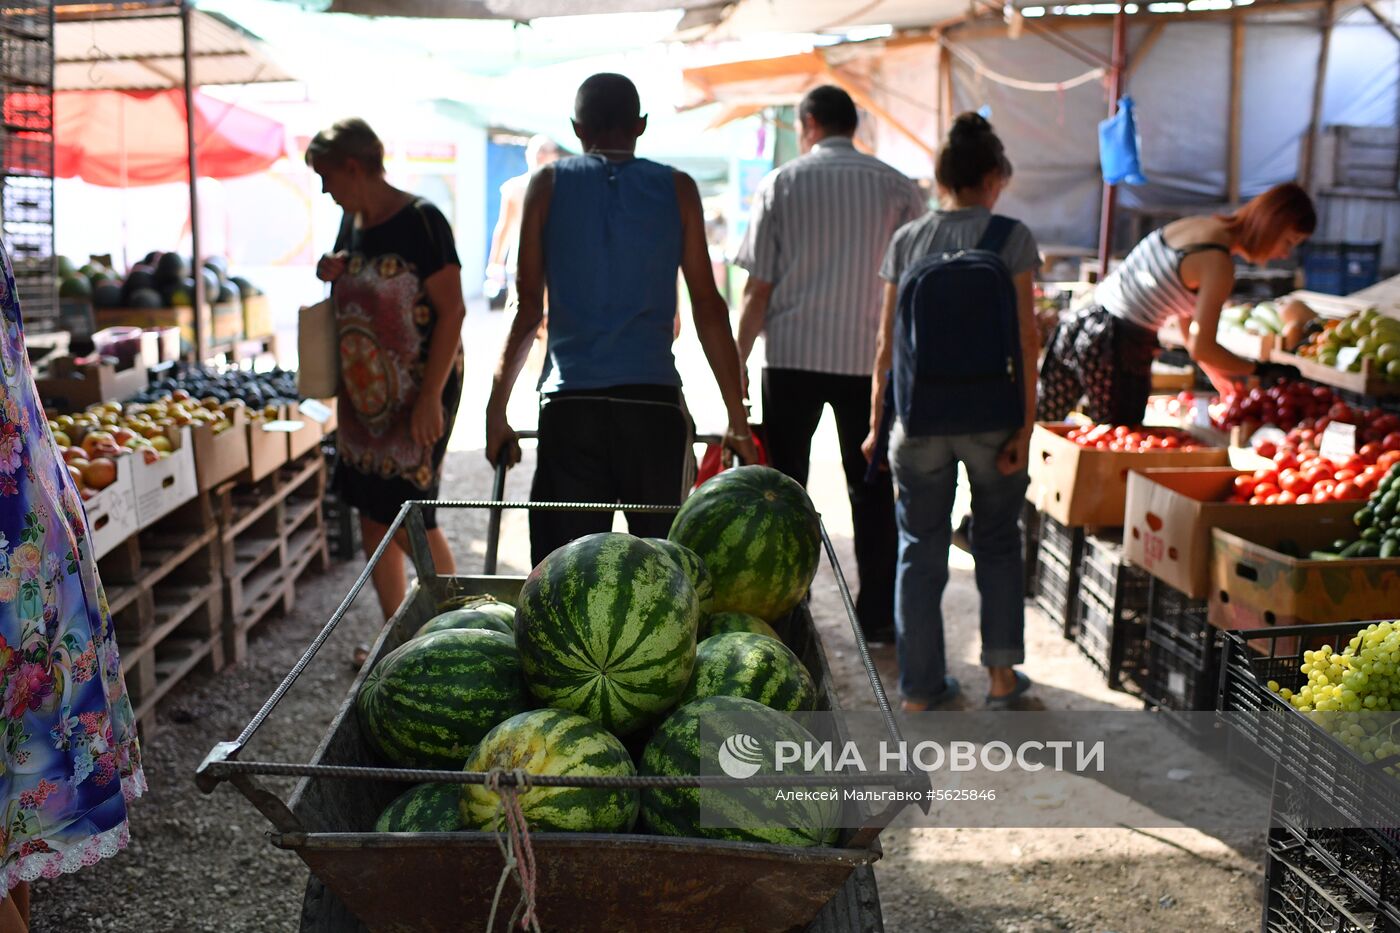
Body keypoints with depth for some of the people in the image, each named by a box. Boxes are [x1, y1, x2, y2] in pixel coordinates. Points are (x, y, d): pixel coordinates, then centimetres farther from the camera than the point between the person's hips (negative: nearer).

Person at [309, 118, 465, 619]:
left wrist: (431, 398, -22)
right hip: (364, 395, 8)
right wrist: (330, 273, 2)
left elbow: (451, 310, -17)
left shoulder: (420, 221, -13)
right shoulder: (352, 223, 12)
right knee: (373, 519, 11)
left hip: (417, 394, -8)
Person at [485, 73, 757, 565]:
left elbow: (527, 307, 3)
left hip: (569, 404, 0)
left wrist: (496, 409, 9)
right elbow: (707, 307, 5)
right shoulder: (677, 188, 7)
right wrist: (738, 419, 8)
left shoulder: (548, 184, 7)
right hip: (654, 400, 0)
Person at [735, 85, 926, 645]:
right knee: (871, 489, 9)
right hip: (869, 356, 1)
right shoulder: (897, 188, 4)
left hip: (792, 353, -1)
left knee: (784, 484, 9)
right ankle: (877, 614, 13)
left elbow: (758, 288, -2)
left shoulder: (781, 185, 1)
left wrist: (738, 360, 5)